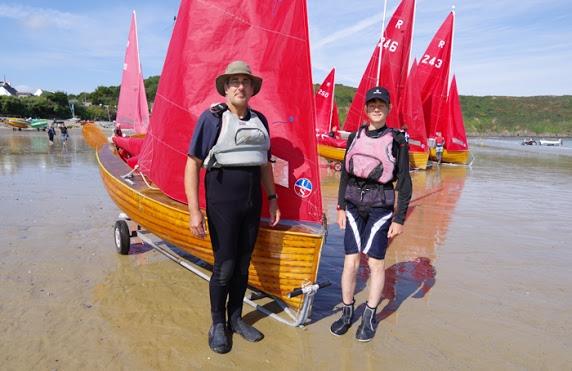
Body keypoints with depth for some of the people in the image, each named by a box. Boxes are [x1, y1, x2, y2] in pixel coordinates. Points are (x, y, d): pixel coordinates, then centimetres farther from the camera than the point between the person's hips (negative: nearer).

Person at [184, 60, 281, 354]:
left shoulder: (259, 120, 9)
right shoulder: (212, 117, -7)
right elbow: (192, 164, -9)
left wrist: (272, 198, 14)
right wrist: (194, 211, -15)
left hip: (252, 199, 5)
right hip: (222, 197, -5)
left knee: (243, 264, 13)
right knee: (224, 266, 2)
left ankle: (235, 318, 32)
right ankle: (217, 324, 25)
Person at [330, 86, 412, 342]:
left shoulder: (397, 141, -1)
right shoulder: (354, 137, 9)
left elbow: (404, 183, -2)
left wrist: (399, 219, -5)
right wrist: (341, 207, 9)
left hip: (380, 206, -3)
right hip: (354, 205, 3)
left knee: (375, 263, 4)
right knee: (350, 261, 5)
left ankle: (370, 318, 22)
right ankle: (347, 313, 23)